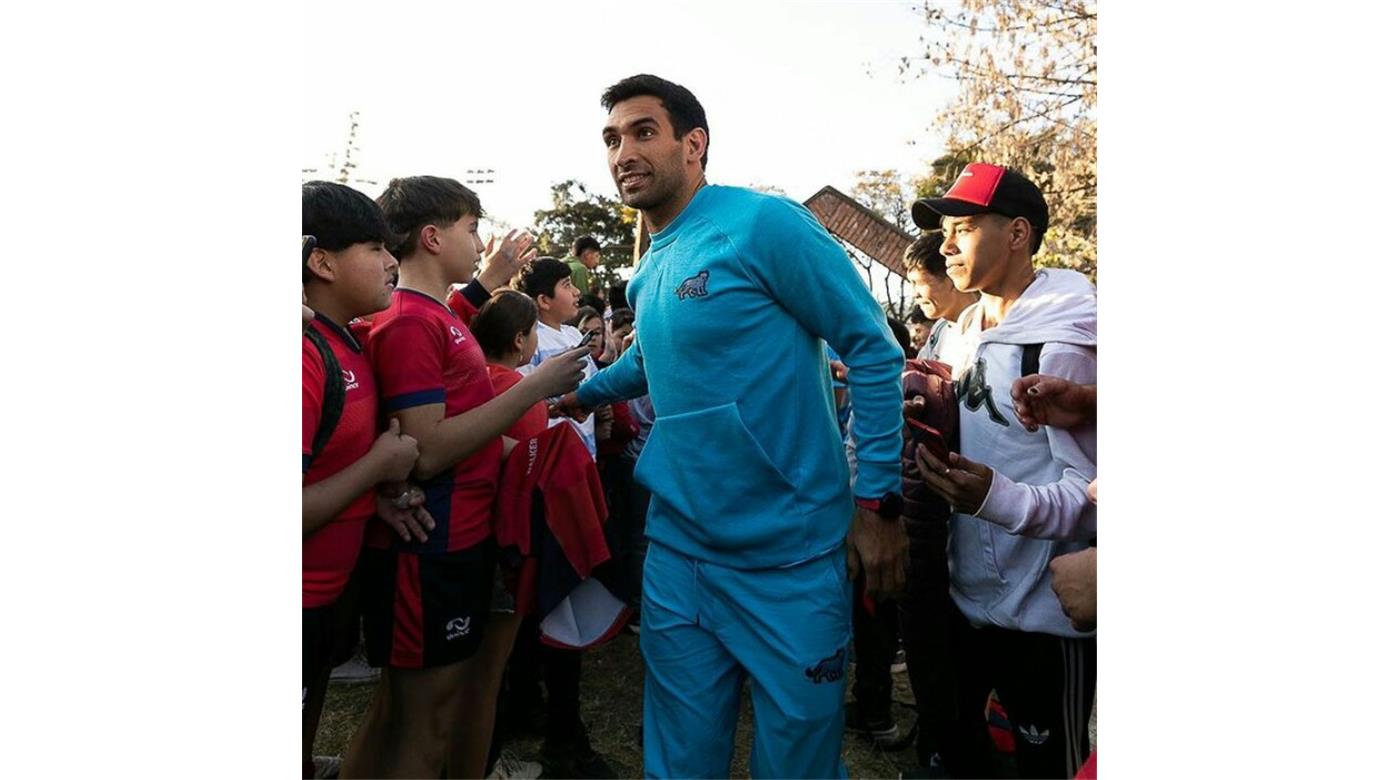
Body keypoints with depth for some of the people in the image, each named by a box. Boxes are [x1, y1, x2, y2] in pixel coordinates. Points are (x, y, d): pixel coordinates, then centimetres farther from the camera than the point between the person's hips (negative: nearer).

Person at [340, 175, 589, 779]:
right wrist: (534, 388, -20)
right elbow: (426, 452, -23)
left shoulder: (438, 316, 12)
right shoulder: (409, 322, -16)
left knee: (399, 711, 21)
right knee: (427, 728, 5)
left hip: (459, 538, 9)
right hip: (428, 552, -9)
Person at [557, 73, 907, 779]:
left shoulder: (763, 223, -12)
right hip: (678, 551, 6)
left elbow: (874, 351, -12)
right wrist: (581, 393, 23)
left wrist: (878, 502, -13)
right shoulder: (646, 277, 10)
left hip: (790, 559, -6)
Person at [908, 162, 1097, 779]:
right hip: (966, 597, 8)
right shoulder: (970, 333, 9)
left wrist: (1000, 498, -34)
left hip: (1044, 613, -7)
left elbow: (1091, 488, -19)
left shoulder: (1063, 341, -16)